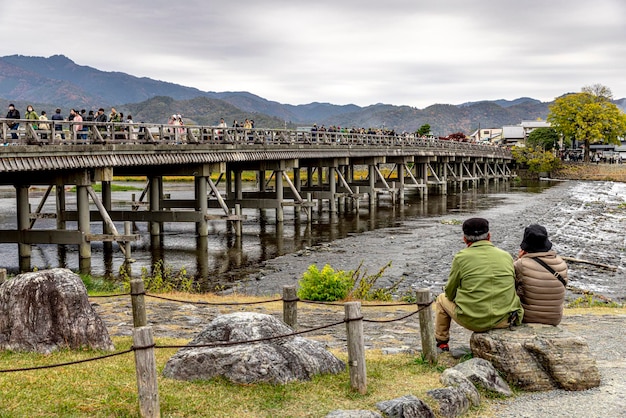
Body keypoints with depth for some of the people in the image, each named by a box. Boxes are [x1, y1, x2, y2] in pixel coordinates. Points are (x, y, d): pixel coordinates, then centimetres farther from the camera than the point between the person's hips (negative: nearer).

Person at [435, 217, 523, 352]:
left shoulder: (461, 257, -7)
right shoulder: (506, 256, 3)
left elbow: (450, 293, 2)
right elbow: (511, 289, 12)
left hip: (474, 321, -3)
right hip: (505, 320, 3)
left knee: (442, 298, 25)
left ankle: (441, 344, 37)